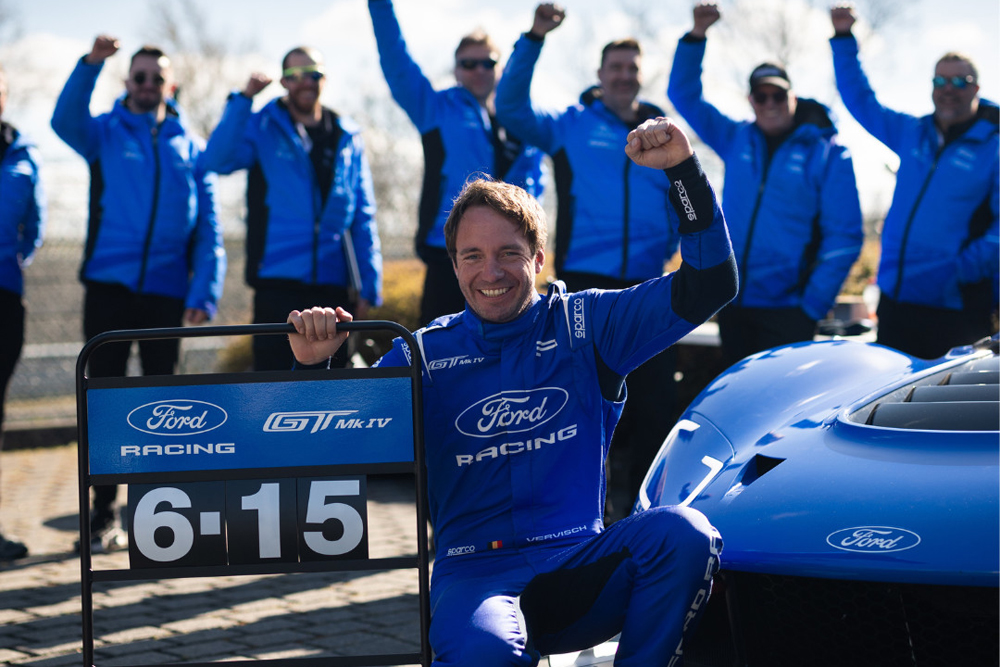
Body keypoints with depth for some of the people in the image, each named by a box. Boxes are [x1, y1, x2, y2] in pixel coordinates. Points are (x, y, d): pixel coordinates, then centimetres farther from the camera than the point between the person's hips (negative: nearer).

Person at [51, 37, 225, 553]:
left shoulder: (190, 147, 8)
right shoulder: (105, 132, 4)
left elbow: (208, 230, 3)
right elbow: (66, 121, -20)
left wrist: (204, 294, -8)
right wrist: (90, 64, -35)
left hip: (166, 291, 1)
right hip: (108, 286, -1)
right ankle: (103, 514, 7)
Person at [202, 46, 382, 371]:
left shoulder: (346, 137, 12)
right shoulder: (262, 127, 5)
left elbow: (363, 218, 10)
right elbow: (218, 159, -14)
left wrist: (368, 284, 3)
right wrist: (243, 99, -19)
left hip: (334, 285, 3)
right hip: (278, 281, -3)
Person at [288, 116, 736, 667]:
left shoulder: (585, 326, 8)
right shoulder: (423, 356, 7)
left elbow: (709, 284, 3)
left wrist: (683, 168, -7)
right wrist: (314, 364, -14)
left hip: (580, 568, 1)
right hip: (474, 574, -1)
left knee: (684, 535, -29)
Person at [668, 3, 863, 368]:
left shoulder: (827, 152, -3)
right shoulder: (736, 139, 10)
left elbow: (843, 237, -6)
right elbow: (684, 95, 15)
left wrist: (813, 305, -11)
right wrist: (696, 35, 1)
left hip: (786, 311, -5)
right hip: (732, 306, 5)